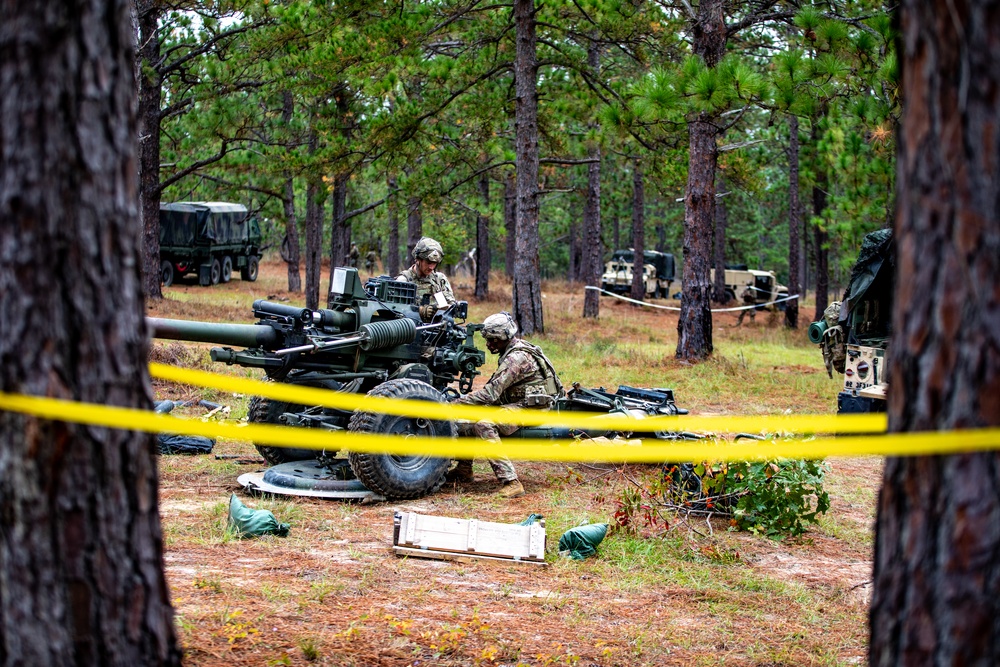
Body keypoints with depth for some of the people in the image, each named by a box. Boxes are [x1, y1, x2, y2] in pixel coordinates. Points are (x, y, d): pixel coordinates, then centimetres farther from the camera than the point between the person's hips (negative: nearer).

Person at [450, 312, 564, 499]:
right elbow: (496, 388, 17)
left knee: (484, 425, -31)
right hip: (518, 403, 11)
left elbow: (491, 393, -25)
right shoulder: (511, 351, 12)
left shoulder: (517, 357, -22)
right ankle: (464, 469, 19)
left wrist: (458, 402, -21)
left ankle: (511, 482, -36)